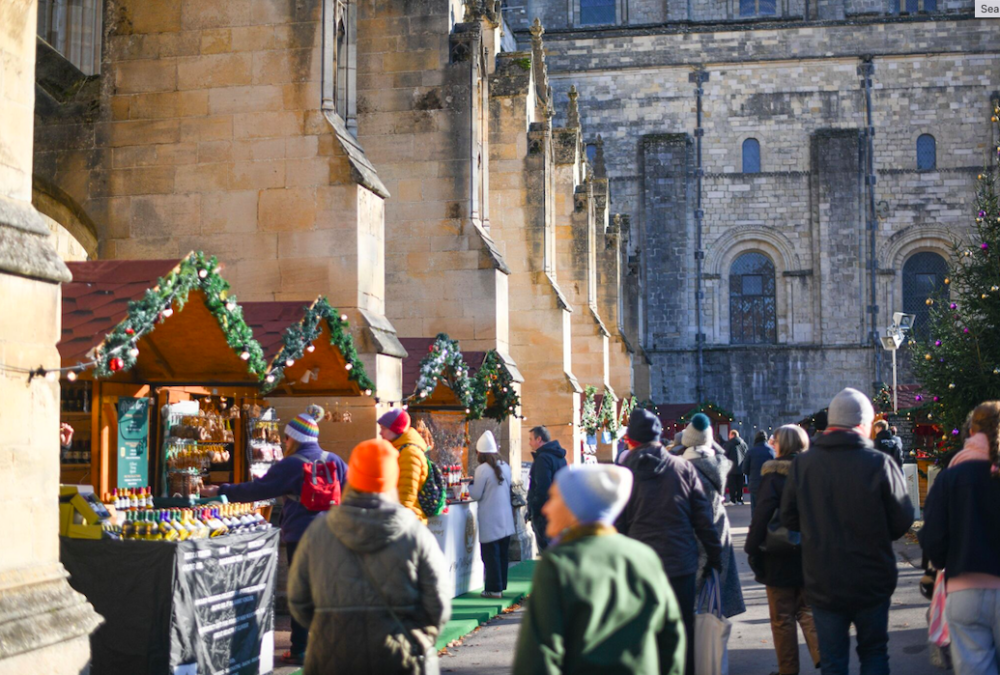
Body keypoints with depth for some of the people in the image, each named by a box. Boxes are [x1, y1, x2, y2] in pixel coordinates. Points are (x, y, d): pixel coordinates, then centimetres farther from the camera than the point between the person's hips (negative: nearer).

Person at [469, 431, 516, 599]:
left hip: (490, 520, -7)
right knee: (502, 554, 13)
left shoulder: (482, 469, -14)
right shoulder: (505, 467, 6)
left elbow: (476, 494, -10)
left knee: (490, 555, 0)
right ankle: (501, 586, 20)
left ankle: (494, 589, 1)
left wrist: (471, 484, 8)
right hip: (506, 520, 7)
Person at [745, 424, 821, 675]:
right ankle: (822, 654, -3)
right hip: (811, 554, 4)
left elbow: (762, 514, -16)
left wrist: (752, 548, -8)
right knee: (807, 610, 16)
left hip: (780, 556, -4)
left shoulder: (774, 472, -14)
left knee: (782, 617, 7)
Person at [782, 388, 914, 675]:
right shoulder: (880, 464, -16)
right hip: (872, 583, -1)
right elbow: (903, 522, -9)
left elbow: (789, 518, 1)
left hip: (823, 583, 1)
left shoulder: (802, 464, -9)